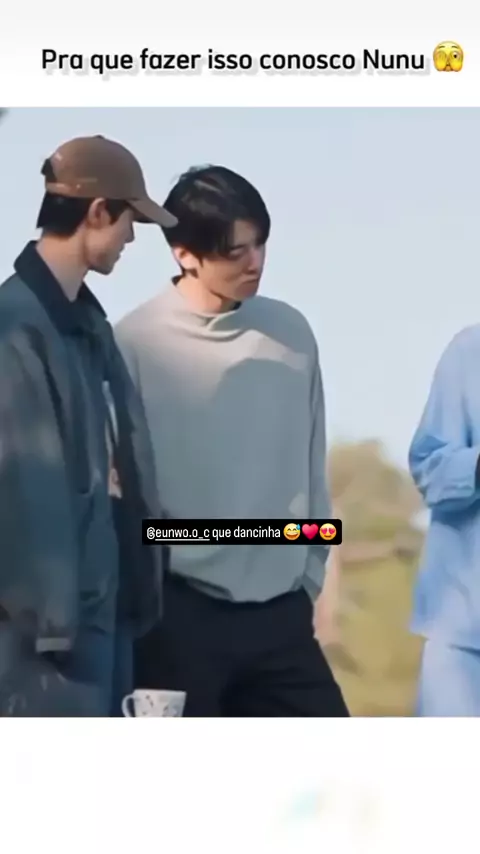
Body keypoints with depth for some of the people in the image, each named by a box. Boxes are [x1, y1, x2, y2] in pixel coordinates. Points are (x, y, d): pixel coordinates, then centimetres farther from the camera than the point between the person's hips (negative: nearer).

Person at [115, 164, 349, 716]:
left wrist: (308, 577, 10)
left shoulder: (290, 334, 4)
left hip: (278, 614, 4)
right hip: (179, 614, -4)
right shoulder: (136, 344, -9)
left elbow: (310, 471, 11)